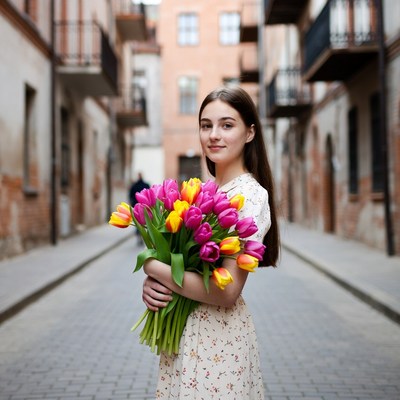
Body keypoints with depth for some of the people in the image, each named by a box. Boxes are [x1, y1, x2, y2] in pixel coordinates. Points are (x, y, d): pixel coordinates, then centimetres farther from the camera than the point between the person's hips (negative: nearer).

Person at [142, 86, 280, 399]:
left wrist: (152, 266, -16)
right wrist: (151, 284, -10)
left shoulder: (250, 195, -18)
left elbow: (227, 291, -23)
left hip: (217, 335, -7)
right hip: (184, 330, 7)